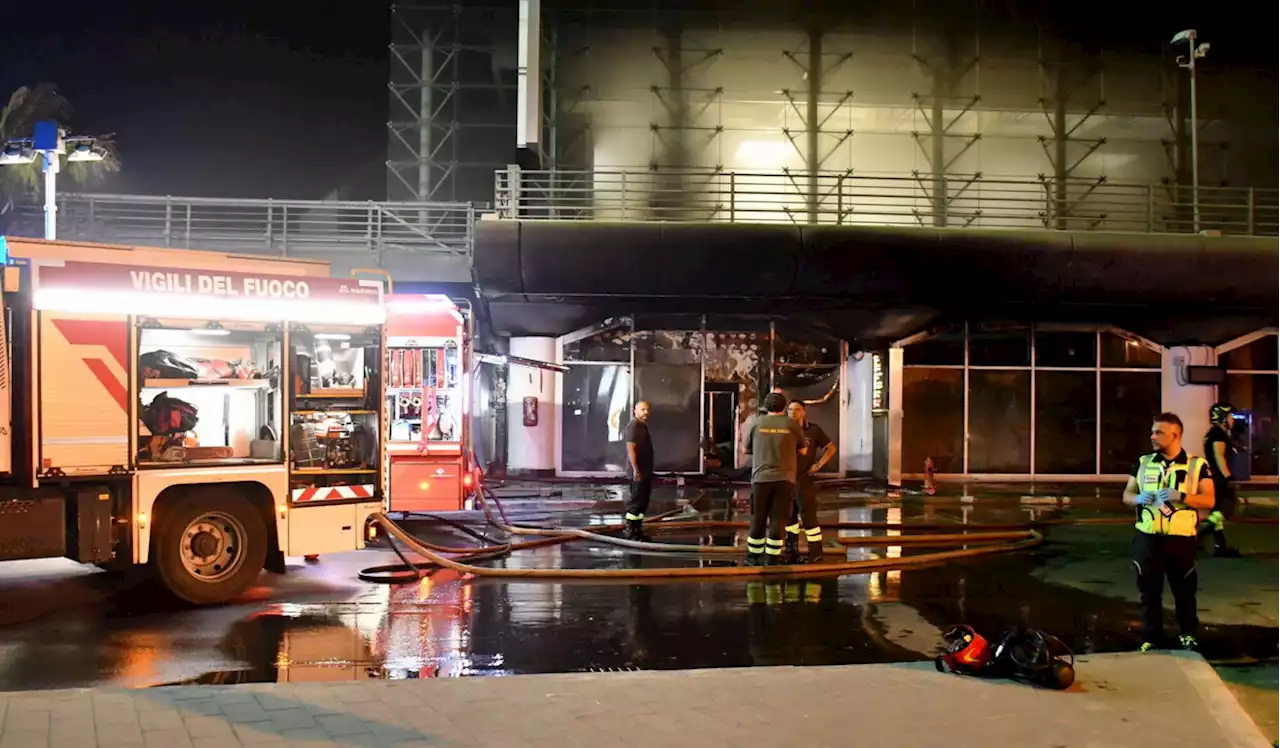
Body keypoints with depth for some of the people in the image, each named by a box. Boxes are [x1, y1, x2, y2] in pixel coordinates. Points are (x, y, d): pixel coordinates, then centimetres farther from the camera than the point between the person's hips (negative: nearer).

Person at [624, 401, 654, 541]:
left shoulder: (643, 426, 16)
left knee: (643, 502, 13)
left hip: (645, 471, 10)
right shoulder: (633, 426, -14)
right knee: (636, 502, -7)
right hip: (638, 472, -10)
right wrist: (635, 470, -25)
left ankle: (637, 530, 19)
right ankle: (630, 531, -3)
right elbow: (630, 448, -22)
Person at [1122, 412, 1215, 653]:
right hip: (1147, 538, 2)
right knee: (1149, 591, 6)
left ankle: (1188, 635, 31)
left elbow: (1208, 500, -6)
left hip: (1181, 538, -2)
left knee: (1184, 590, 11)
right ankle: (1151, 639, 16)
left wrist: (1181, 496, -22)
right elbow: (1127, 495, 11)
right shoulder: (1144, 462, 7)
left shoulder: (1196, 464, -2)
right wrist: (1138, 498, -12)